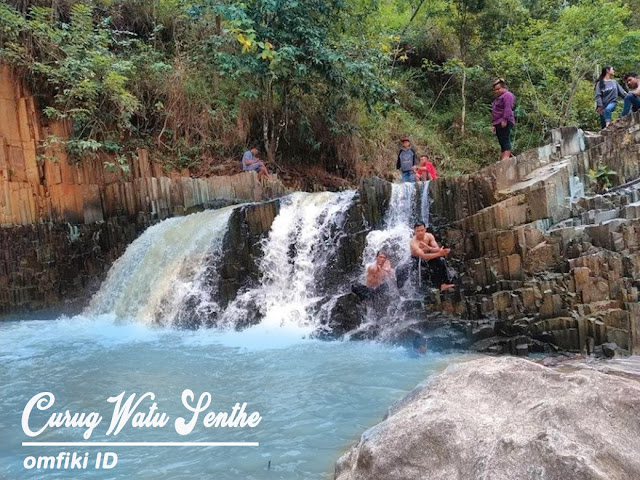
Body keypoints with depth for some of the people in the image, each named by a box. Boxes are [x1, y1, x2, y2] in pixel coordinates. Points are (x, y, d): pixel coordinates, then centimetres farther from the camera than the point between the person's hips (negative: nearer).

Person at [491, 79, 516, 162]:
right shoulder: (498, 98, 28)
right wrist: (493, 124, 23)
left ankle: (505, 158, -25)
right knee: (502, 143, 7)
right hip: (498, 124, 10)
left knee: (505, 141, -17)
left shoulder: (507, 95, -3)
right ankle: (502, 159, 8)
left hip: (504, 124, -10)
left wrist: (505, 119, -25)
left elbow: (508, 109, -17)